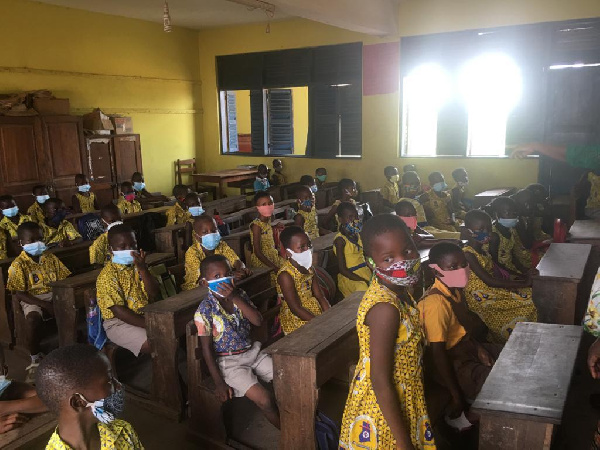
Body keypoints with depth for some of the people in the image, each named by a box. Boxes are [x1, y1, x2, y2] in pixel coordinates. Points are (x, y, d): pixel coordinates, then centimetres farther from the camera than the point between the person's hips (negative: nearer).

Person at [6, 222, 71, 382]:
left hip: (54, 295, 4)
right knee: (33, 319, -36)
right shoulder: (18, 264, -4)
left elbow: (64, 280, 7)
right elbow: (19, 294, -9)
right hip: (32, 300, -3)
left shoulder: (51, 258, 8)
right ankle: (35, 358, -14)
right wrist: (45, 304, -20)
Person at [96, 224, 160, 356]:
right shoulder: (107, 275, -12)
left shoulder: (138, 266, 7)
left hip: (146, 316, 6)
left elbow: (155, 294, -3)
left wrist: (143, 269, -16)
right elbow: (118, 311, -18)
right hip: (119, 323, -6)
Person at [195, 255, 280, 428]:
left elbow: (258, 321, -11)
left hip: (253, 352, 6)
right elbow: (207, 349, -11)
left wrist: (236, 298, -21)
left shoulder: (240, 295, 0)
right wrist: (219, 382, -12)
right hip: (229, 362, -6)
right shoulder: (205, 311, -14)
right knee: (265, 399, -21)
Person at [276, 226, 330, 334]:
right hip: (296, 320, -7)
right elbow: (296, 309, -21)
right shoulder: (286, 275, -21)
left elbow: (319, 296, 5)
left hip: (314, 311, 7)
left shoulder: (309, 267, 3)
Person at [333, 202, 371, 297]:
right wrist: (365, 281, -19)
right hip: (350, 277, -7)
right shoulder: (340, 240, -11)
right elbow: (343, 270, -13)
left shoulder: (358, 234, 10)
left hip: (365, 271, 7)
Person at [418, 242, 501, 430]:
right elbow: (438, 353, -26)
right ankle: (456, 415, 2)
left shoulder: (456, 290, -1)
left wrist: (479, 348, -3)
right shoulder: (436, 302, -28)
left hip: (468, 347, 9)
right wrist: (457, 398, -22)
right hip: (454, 362, -9)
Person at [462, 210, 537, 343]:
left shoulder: (484, 252, 11)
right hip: (480, 299, -9)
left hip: (493, 292, 9)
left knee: (529, 296, -1)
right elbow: (490, 281, -22)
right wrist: (524, 283, -18)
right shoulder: (468, 254, -19)